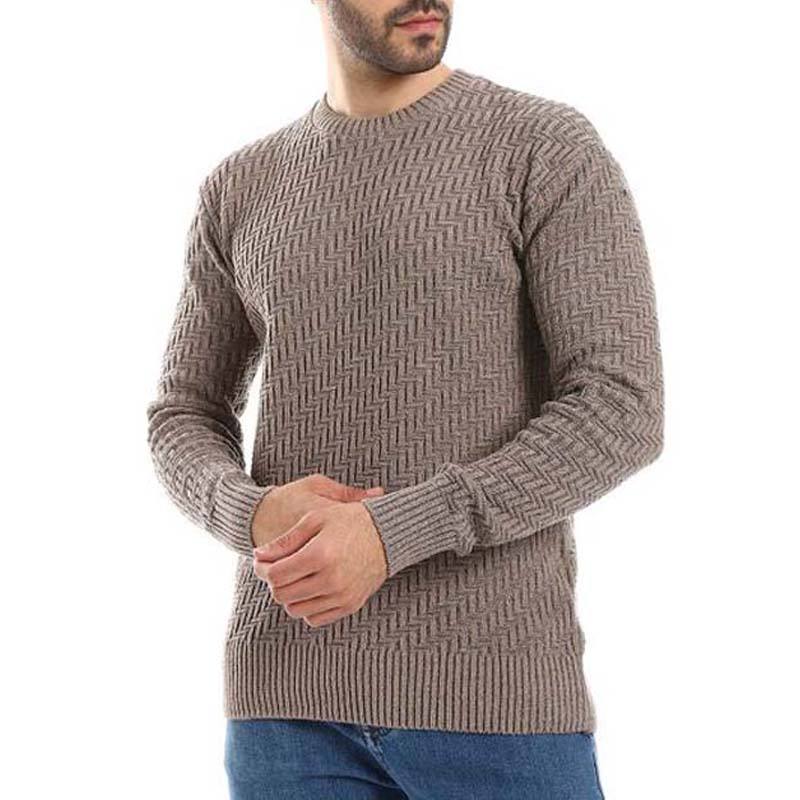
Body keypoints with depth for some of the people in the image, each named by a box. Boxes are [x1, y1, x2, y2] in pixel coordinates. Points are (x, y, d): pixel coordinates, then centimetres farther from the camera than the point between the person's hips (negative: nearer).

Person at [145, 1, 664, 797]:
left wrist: (389, 536, -21)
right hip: (300, 692, 3)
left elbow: (619, 417, -11)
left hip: (495, 687, -3)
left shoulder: (553, 149, -2)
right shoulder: (241, 191, 12)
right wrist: (257, 517, -11)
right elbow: (185, 429, 15)